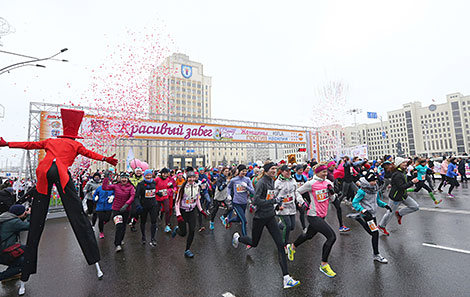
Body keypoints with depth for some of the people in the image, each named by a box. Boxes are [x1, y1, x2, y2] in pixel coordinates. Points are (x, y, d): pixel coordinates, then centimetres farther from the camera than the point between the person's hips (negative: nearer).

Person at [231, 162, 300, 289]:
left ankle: (286, 277, 3)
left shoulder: (272, 181, 6)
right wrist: (273, 201, -29)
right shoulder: (261, 182, -19)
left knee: (280, 245, -3)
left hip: (270, 217, 6)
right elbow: (256, 201, -27)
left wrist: (277, 202, 7)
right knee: (254, 243, 15)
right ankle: (237, 237, 47)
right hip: (260, 218, -6)